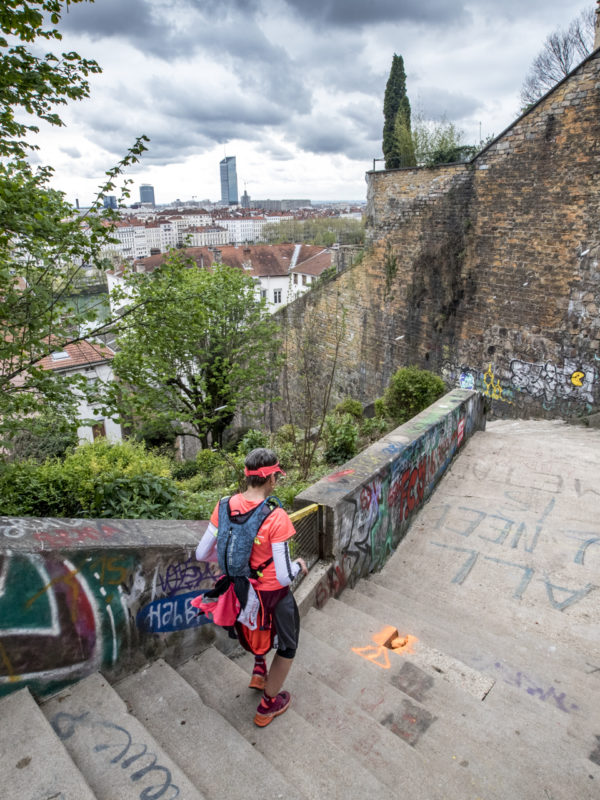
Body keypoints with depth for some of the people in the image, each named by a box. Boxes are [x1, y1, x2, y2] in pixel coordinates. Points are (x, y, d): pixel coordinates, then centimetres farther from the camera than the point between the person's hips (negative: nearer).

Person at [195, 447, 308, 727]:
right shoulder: (276, 518, -30)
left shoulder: (225, 506, -14)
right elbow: (284, 577, -26)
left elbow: (202, 554, -5)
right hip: (272, 593, -5)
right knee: (287, 645, 25)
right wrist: (299, 565, -5)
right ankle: (267, 706, 41)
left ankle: (259, 670, 48)